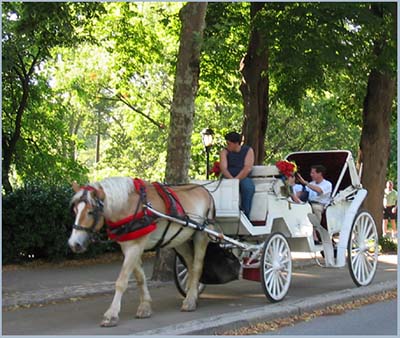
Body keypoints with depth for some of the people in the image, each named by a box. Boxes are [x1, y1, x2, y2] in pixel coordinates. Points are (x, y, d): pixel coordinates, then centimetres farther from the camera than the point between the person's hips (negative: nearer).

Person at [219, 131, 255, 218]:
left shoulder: (248, 150, 4)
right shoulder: (225, 152, 8)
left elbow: (248, 168, -10)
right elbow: (223, 168, -8)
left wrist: (236, 179, -22)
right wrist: (232, 180, -26)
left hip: (243, 178, -1)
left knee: (248, 187, -35)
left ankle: (245, 215, -30)